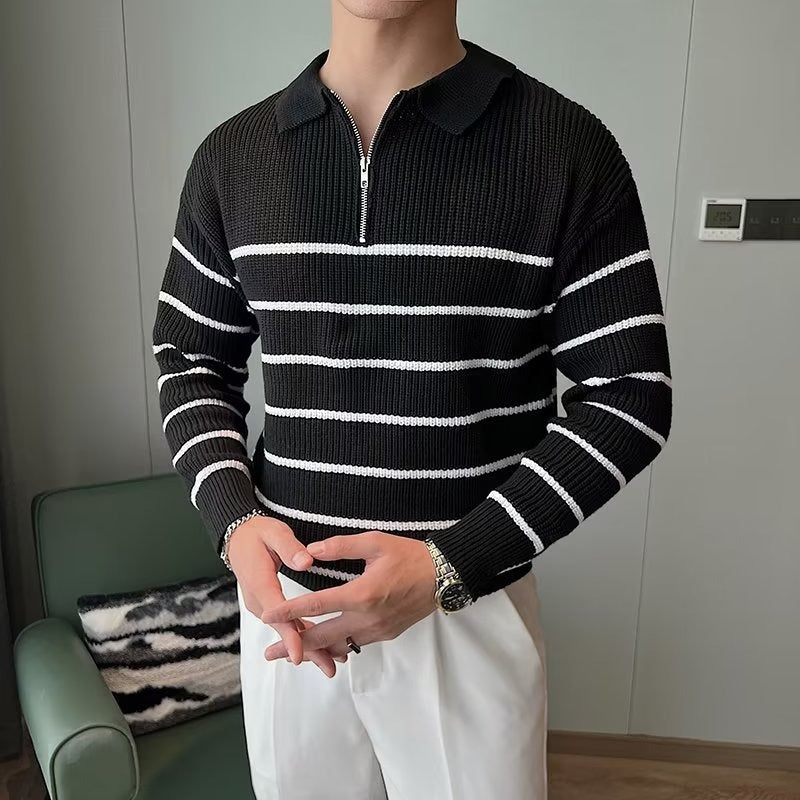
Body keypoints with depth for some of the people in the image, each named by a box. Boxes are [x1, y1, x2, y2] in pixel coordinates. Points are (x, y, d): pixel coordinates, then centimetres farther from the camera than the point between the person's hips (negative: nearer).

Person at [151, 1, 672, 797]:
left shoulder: (566, 147, -10)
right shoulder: (232, 155, 0)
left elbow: (629, 396, -8)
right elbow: (190, 360, 8)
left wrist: (452, 564, -18)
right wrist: (234, 520, -10)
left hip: (470, 606, -2)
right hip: (284, 598, 3)